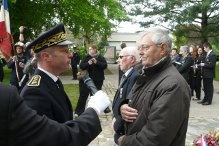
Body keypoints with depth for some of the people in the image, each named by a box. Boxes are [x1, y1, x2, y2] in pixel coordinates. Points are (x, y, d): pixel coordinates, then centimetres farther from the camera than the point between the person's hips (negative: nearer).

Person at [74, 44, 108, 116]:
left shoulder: (100, 57, -1)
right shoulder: (86, 57, 0)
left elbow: (105, 65, -11)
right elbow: (81, 66, -7)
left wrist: (97, 62, -24)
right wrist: (88, 63, -25)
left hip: (97, 80, 0)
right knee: (83, 95, -1)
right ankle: (78, 112, 6)